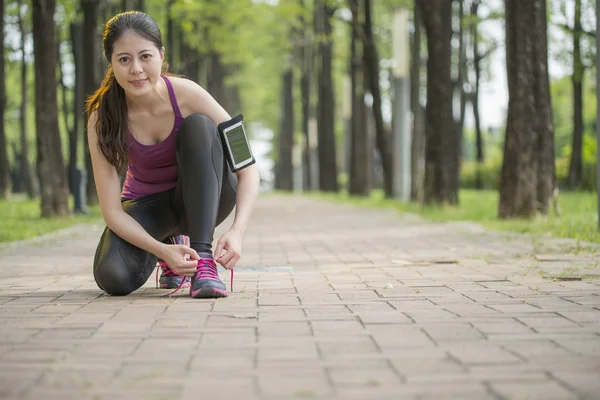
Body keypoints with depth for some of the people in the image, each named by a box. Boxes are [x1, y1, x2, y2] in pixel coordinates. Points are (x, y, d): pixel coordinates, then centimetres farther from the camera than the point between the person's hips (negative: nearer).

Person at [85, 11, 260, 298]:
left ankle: (203, 259, -31)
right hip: (147, 205, 1)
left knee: (198, 126, -29)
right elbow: (112, 211, -21)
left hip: (201, 200, -1)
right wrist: (161, 249, -38)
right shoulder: (102, 118, -21)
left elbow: (248, 169, -23)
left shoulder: (187, 95, -24)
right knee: (113, 277, -29)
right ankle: (166, 247, 10)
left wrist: (237, 231, -40)